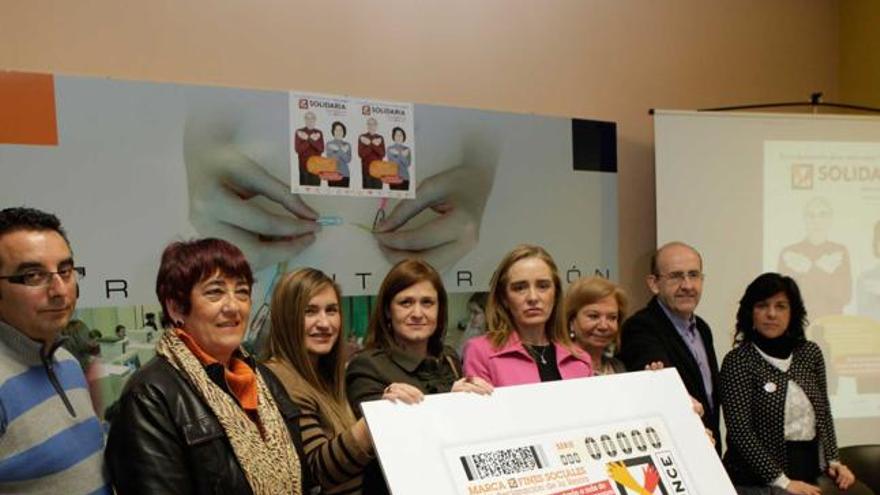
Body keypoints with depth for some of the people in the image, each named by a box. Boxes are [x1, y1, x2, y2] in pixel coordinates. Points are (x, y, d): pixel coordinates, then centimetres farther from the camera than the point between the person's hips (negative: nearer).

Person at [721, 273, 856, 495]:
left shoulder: (810, 353, 7)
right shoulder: (737, 361, -10)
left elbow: (823, 413, 14)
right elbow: (740, 430, -15)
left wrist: (833, 460, 2)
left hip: (810, 472, 5)